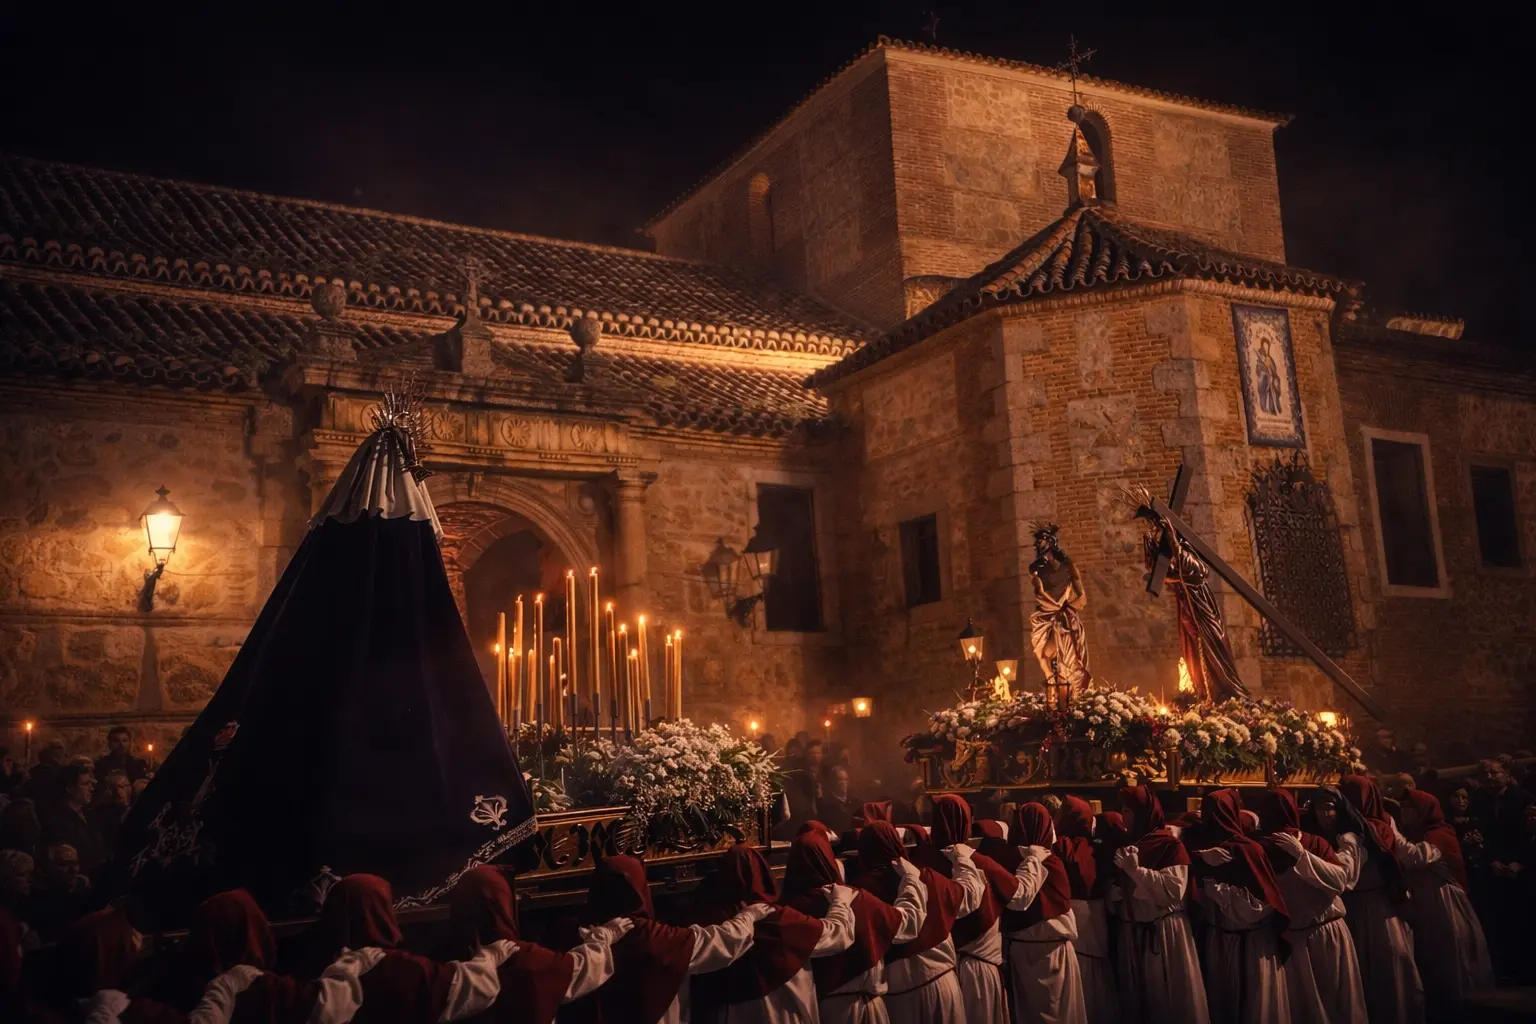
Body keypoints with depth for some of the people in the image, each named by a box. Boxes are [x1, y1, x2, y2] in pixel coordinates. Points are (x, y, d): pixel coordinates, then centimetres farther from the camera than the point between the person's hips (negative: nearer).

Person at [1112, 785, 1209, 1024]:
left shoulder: (1171, 845, -8)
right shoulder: (1125, 846, 10)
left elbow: (1174, 890, -20)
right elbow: (1115, 895, 18)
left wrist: (1136, 870, -20)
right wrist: (1116, 886, -2)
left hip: (1166, 932, -6)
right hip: (1132, 934, 6)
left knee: (1174, 1000, 1)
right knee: (1139, 999, 12)